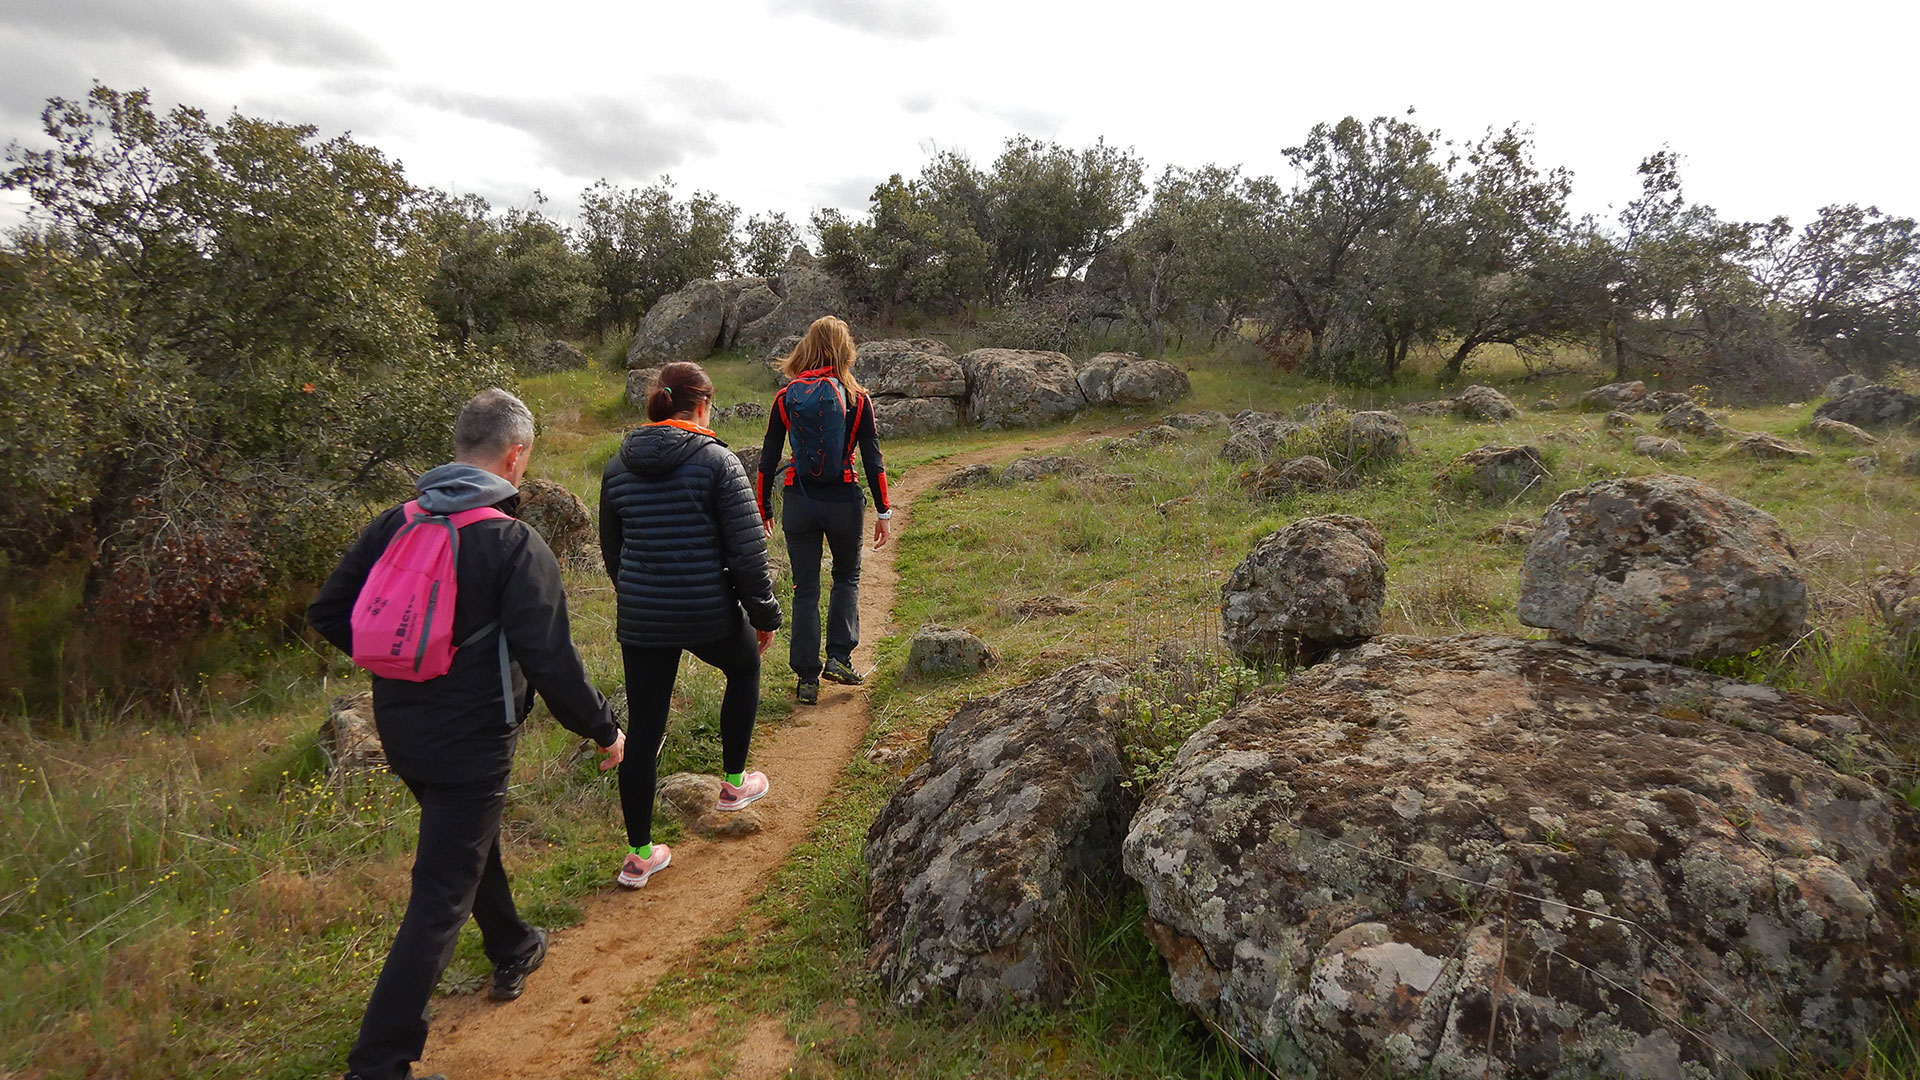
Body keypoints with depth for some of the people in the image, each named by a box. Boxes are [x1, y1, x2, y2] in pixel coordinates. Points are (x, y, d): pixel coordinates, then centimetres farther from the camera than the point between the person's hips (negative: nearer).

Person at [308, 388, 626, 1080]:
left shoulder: (395, 524, -1)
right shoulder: (516, 545, -19)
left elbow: (328, 614, 5)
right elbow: (550, 660, -21)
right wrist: (603, 730, -7)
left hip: (400, 730, 7)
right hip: (470, 741, -7)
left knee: (471, 840, 29)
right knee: (440, 900, 2)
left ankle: (512, 952, 50)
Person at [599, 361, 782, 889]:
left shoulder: (618, 467, 4)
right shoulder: (716, 460, -11)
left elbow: (611, 549, 15)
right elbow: (746, 550, -12)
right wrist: (765, 613, 0)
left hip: (641, 621, 4)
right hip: (710, 615, -3)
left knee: (643, 733, 10)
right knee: (744, 668, 29)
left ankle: (639, 854, 18)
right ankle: (734, 782, 38)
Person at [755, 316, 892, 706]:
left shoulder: (785, 398, -1)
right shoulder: (857, 399, -4)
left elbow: (768, 460, 3)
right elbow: (873, 460, -3)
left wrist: (763, 508, 13)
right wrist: (883, 511, 4)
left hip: (798, 502, 1)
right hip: (843, 501, -1)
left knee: (805, 589, 9)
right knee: (847, 576, 22)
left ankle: (807, 678, 11)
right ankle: (839, 656, 11)